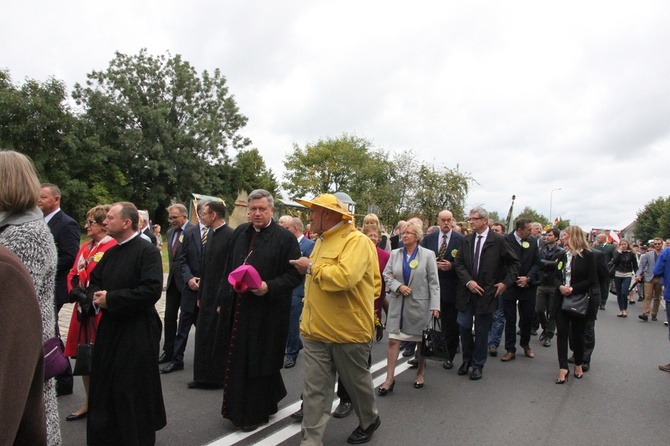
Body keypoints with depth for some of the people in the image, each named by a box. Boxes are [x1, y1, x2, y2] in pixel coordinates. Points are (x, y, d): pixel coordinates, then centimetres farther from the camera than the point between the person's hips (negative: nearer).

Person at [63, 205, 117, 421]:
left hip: (100, 312, -9)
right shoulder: (85, 248, 13)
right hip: (82, 310, 9)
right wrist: (76, 292, -5)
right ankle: (89, 403, 31)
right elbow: (73, 274, 13)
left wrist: (92, 300, -18)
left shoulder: (113, 248, -15)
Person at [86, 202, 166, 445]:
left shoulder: (147, 251, -14)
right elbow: (94, 282, 19)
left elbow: (151, 290, -24)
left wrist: (110, 299, -18)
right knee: (104, 387, 16)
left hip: (137, 333, -8)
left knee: (132, 391, 3)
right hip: (109, 328, 8)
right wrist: (96, 296, -4)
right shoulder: (111, 252, 11)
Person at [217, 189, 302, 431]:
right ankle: (239, 408, 37)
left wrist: (269, 287, -24)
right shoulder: (240, 233, 8)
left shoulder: (285, 238, -10)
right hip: (237, 310, 6)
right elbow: (229, 268, 15)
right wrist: (224, 299, 14)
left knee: (260, 362, 7)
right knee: (237, 360, 16)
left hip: (266, 313, -6)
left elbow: (294, 275, -11)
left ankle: (256, 413, 26)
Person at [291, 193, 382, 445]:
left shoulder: (357, 241, -16)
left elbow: (344, 277, -33)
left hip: (348, 331, -7)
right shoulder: (322, 241, 13)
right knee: (315, 389, 7)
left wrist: (311, 267, -19)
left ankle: (369, 421, 42)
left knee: (357, 382, 16)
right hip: (316, 330, 7)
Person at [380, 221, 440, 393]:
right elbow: (387, 275, 5)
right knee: (393, 340, -1)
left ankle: (420, 373, 32)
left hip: (419, 303, -2)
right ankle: (390, 378, 6)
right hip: (398, 303, 2)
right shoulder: (395, 253, 5)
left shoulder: (428, 255, -3)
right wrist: (399, 287, -13)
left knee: (422, 340, 12)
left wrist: (435, 305, -12)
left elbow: (433, 282, -6)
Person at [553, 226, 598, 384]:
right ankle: (563, 368, 2)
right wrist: (561, 287, -10)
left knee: (577, 334, 9)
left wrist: (573, 288, -19)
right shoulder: (563, 256, 11)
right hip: (562, 300, 4)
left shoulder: (587, 255, -7)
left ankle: (578, 365, 28)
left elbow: (591, 280, -11)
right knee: (561, 333, -1)